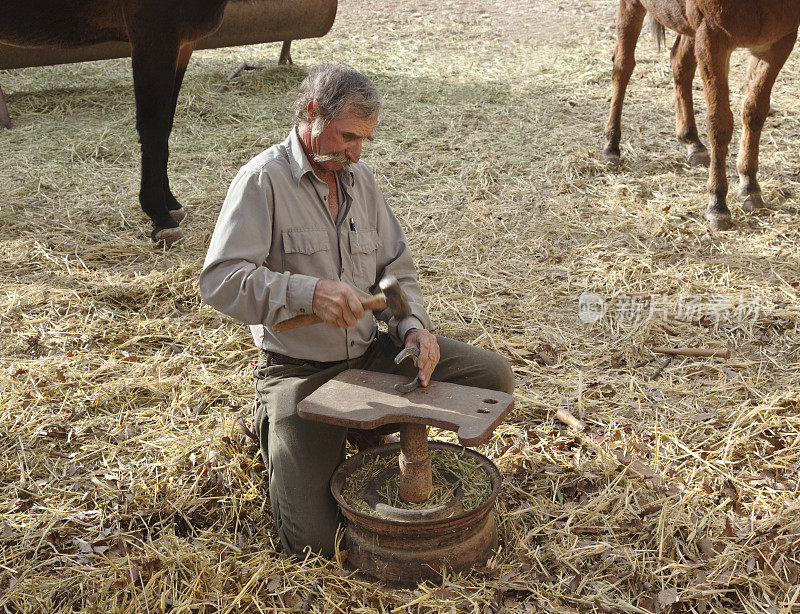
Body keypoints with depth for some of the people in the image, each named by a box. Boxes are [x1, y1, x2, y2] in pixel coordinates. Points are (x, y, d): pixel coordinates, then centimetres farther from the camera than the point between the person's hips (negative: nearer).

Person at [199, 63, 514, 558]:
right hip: (300, 370, -6)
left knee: (494, 377, -6)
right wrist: (305, 291, -33)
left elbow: (397, 269, 11)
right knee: (316, 540, -11)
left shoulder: (360, 178, 9)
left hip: (372, 351, 6)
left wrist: (414, 325, -10)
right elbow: (219, 280, -20)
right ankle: (277, 430, 18)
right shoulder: (264, 179, -11)